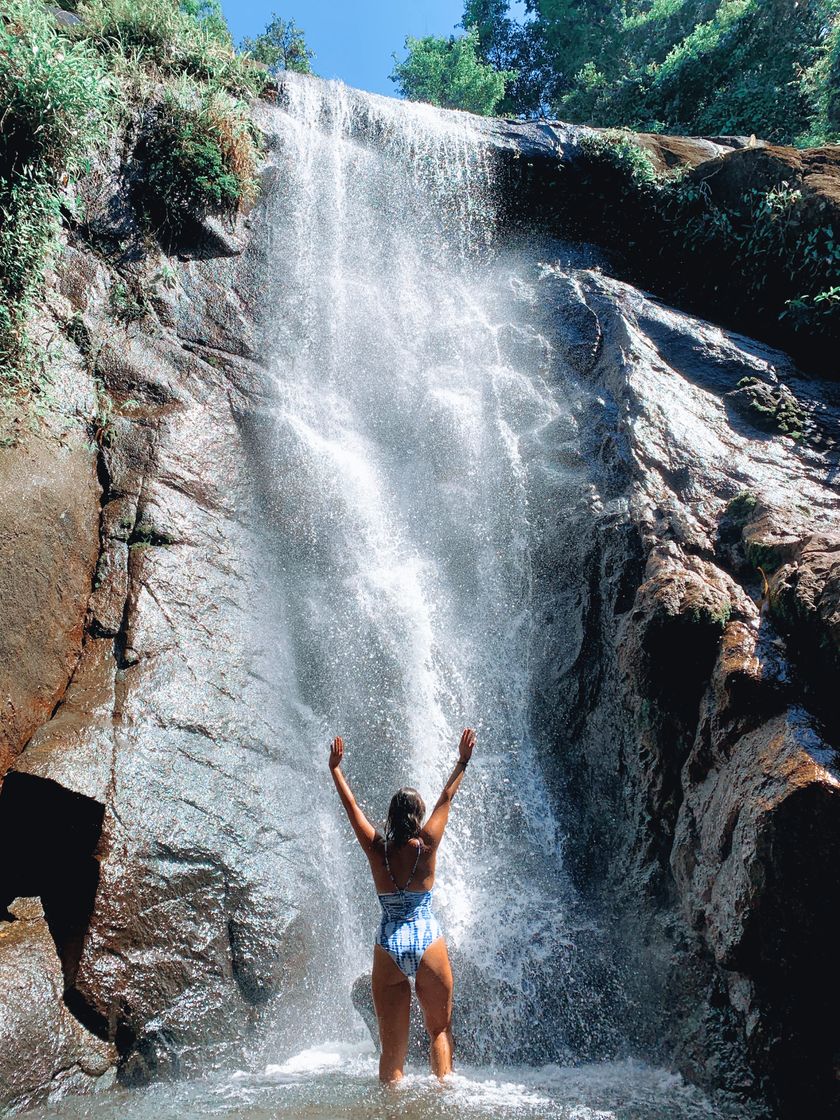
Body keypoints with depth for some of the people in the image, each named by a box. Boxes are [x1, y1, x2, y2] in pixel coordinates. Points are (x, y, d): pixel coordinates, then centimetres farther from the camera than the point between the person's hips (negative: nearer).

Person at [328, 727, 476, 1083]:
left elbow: (351, 805, 7)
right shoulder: (426, 846, -6)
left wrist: (335, 769, 19)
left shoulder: (376, 850, -4)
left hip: (388, 950, 1)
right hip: (428, 945, -1)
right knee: (440, 1030, 17)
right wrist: (462, 762, 15)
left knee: (393, 1047, 8)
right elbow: (446, 799, 4)